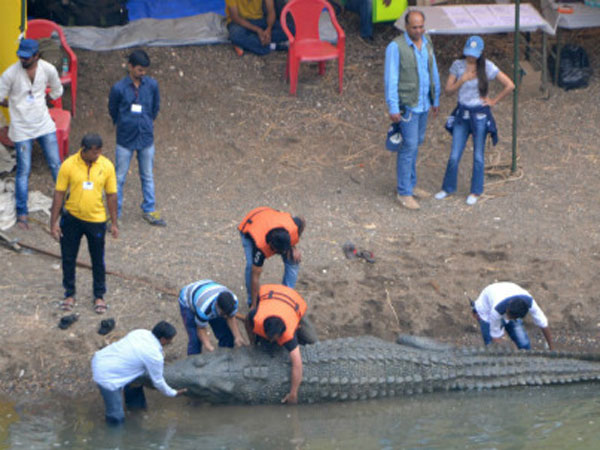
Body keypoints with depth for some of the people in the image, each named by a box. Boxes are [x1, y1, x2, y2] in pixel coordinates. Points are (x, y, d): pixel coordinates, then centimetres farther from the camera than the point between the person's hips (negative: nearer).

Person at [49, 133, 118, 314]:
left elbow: (111, 195, -1)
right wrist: (54, 222, -6)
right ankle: (69, 294, 29)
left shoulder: (106, 166, -9)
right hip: (72, 218, 0)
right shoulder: (69, 165, -13)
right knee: (68, 258, 10)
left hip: (96, 220, 0)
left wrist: (114, 223, 0)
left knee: (98, 260, 10)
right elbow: (59, 194, -6)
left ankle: (99, 296, 27)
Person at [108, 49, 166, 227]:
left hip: (146, 138, 3)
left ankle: (149, 210, 27)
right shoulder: (119, 88, -14)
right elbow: (113, 111, 1)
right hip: (125, 139, -3)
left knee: (147, 176, 14)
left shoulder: (152, 85, -6)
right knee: (119, 177, 6)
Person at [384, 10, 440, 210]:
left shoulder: (426, 43, 5)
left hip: (423, 103, 7)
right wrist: (393, 108, -17)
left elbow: (433, 72, 14)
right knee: (409, 146, -8)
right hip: (407, 104, -7)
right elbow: (391, 79, -16)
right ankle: (404, 193, -2)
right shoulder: (396, 47, -17)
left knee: (416, 143, 16)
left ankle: (410, 184, 28)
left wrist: (435, 100, 17)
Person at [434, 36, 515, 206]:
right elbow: (448, 89, 1)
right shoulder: (458, 65, 0)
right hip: (462, 113, 2)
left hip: (480, 114, -2)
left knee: (478, 156, 6)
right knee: (454, 155, 3)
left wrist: (494, 101, -6)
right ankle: (448, 188, 22)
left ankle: (476, 191, 20)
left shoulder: (487, 67, -8)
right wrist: (462, 80, -15)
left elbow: (509, 85, -8)